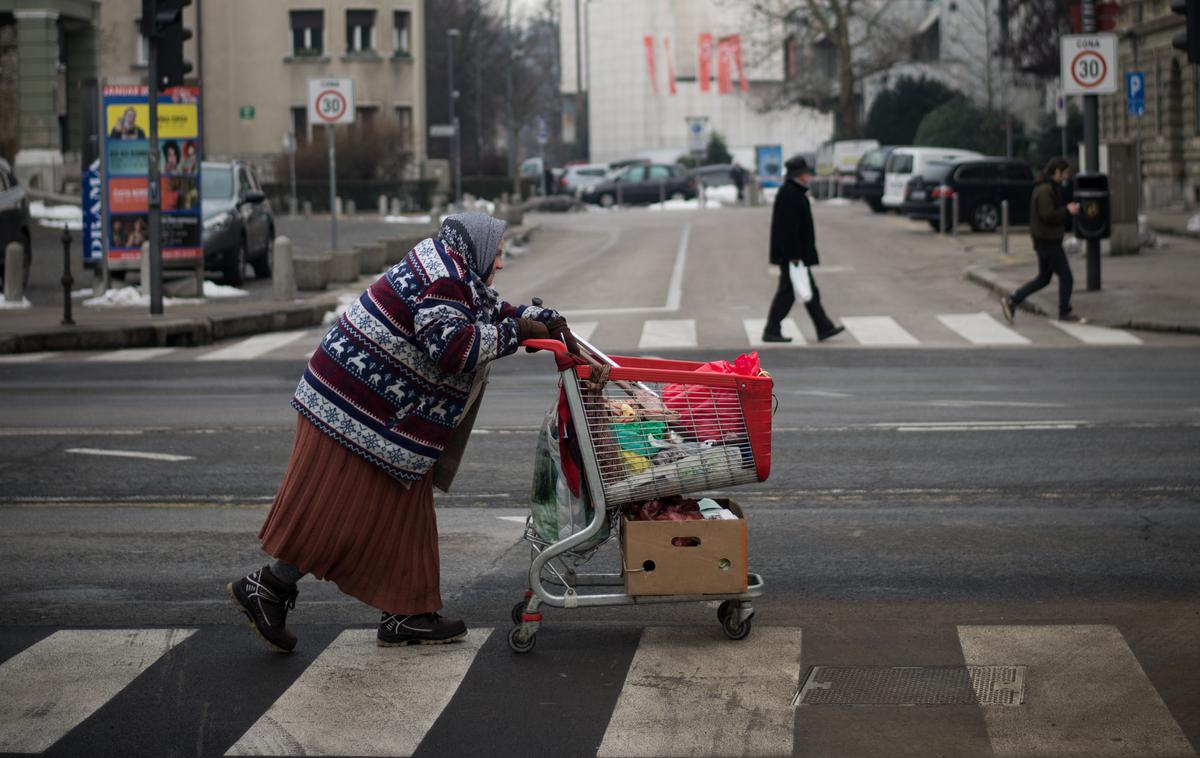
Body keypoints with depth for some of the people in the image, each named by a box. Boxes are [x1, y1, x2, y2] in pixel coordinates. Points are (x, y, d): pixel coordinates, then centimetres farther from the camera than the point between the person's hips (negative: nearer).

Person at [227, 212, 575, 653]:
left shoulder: (455, 276, 15)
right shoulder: (442, 279, -18)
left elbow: (497, 313, 26)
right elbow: (453, 348, -29)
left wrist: (547, 321, 9)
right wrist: (516, 331, -19)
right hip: (354, 410, -11)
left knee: (400, 512, 11)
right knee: (343, 514, -7)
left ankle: (403, 617, 14)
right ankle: (267, 588, 3)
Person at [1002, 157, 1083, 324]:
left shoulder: (1049, 187, 14)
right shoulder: (1045, 190, -19)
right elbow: (1048, 215, -26)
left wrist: (1066, 209, 8)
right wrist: (1067, 211, -16)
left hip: (1045, 239, 10)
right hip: (1048, 240, -10)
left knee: (1043, 279, 15)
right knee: (1066, 277, -1)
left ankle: (1011, 301, 11)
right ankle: (1065, 313, 9)